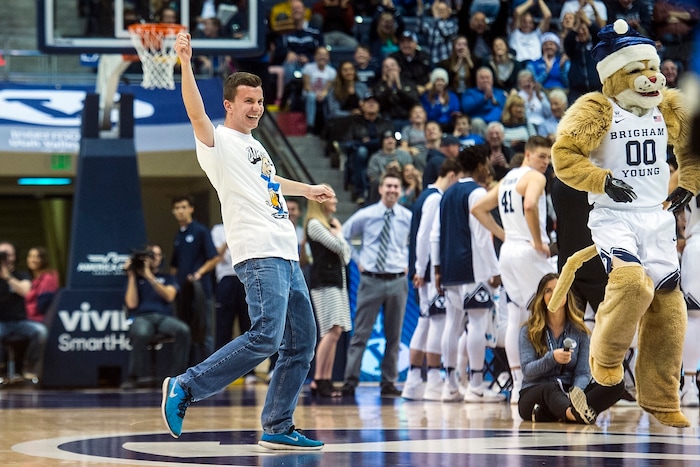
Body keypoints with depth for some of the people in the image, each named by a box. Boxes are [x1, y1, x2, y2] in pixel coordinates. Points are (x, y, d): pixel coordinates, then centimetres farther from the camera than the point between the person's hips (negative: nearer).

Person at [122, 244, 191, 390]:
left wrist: (150, 277, -5)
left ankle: (175, 375, -25)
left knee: (183, 330, -34)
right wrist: (132, 276, 4)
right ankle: (133, 377, -25)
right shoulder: (135, 278, 20)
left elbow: (169, 296, 1)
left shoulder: (167, 278, 24)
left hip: (163, 317, 2)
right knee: (141, 333, -41)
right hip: (141, 317, -2)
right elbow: (132, 304, 4)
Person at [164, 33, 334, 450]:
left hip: (287, 256, 9)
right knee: (265, 337, -21)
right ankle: (184, 388, -13)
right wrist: (186, 64, -36)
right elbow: (196, 113, -24)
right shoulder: (219, 141, -3)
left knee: (301, 344, 6)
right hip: (259, 255, -9)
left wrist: (308, 190, 57)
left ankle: (278, 428, 11)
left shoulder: (254, 146, 23)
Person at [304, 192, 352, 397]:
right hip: (323, 281, -9)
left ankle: (326, 381, 4)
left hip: (337, 279, 9)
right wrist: (339, 231, 4)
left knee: (334, 332, 4)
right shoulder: (315, 224, -7)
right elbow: (338, 246, -14)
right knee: (332, 330, -18)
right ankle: (318, 380, -18)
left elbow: (345, 253, 17)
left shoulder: (331, 224, 20)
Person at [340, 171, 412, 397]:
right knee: (361, 333, -3)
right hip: (371, 280, -2)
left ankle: (389, 382, 13)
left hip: (397, 281, 2)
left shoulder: (408, 218, 3)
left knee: (394, 335, 6)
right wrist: (357, 260, 5)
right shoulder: (365, 216, 0)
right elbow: (343, 237, 11)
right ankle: (350, 380, -2)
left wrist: (409, 263, 8)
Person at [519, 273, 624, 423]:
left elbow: (583, 372, 1)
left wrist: (576, 390, -23)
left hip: (566, 393, 3)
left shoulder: (580, 331, 10)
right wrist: (551, 358, -26)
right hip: (535, 393, -3)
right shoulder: (528, 331, 4)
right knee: (550, 389, -39)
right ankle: (573, 413, -77)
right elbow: (527, 371, -7)